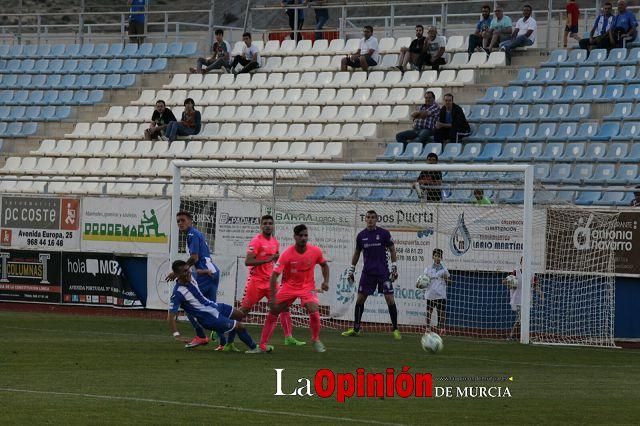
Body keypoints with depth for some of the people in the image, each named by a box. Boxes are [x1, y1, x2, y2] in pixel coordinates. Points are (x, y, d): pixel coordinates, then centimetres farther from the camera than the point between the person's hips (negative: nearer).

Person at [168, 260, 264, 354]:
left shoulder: (190, 277, -7)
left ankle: (229, 345, 31)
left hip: (213, 306, 9)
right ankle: (253, 348, 20)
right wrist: (176, 336, -39)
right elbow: (170, 317, -30)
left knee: (239, 315, 23)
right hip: (210, 318, -9)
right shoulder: (177, 294, -30)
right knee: (240, 326, -3)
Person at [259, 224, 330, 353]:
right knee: (273, 311, -6)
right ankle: (263, 345, 4)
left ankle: (316, 340, 2)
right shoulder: (287, 254, -20)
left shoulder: (315, 251, -11)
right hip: (289, 286, 0)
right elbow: (274, 275, -19)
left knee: (314, 310, -23)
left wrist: (326, 281, -4)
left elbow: (324, 265, 12)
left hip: (307, 287, 0)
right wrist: (273, 297, -25)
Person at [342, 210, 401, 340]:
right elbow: (357, 253, 16)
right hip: (367, 272, 3)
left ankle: (395, 329, 0)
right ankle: (355, 328, 12)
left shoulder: (384, 233, -3)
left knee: (390, 299, -8)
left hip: (383, 271, -3)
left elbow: (392, 250, 3)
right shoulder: (361, 235, 5)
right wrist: (351, 269, 15)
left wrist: (394, 267, -4)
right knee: (360, 299, 1)